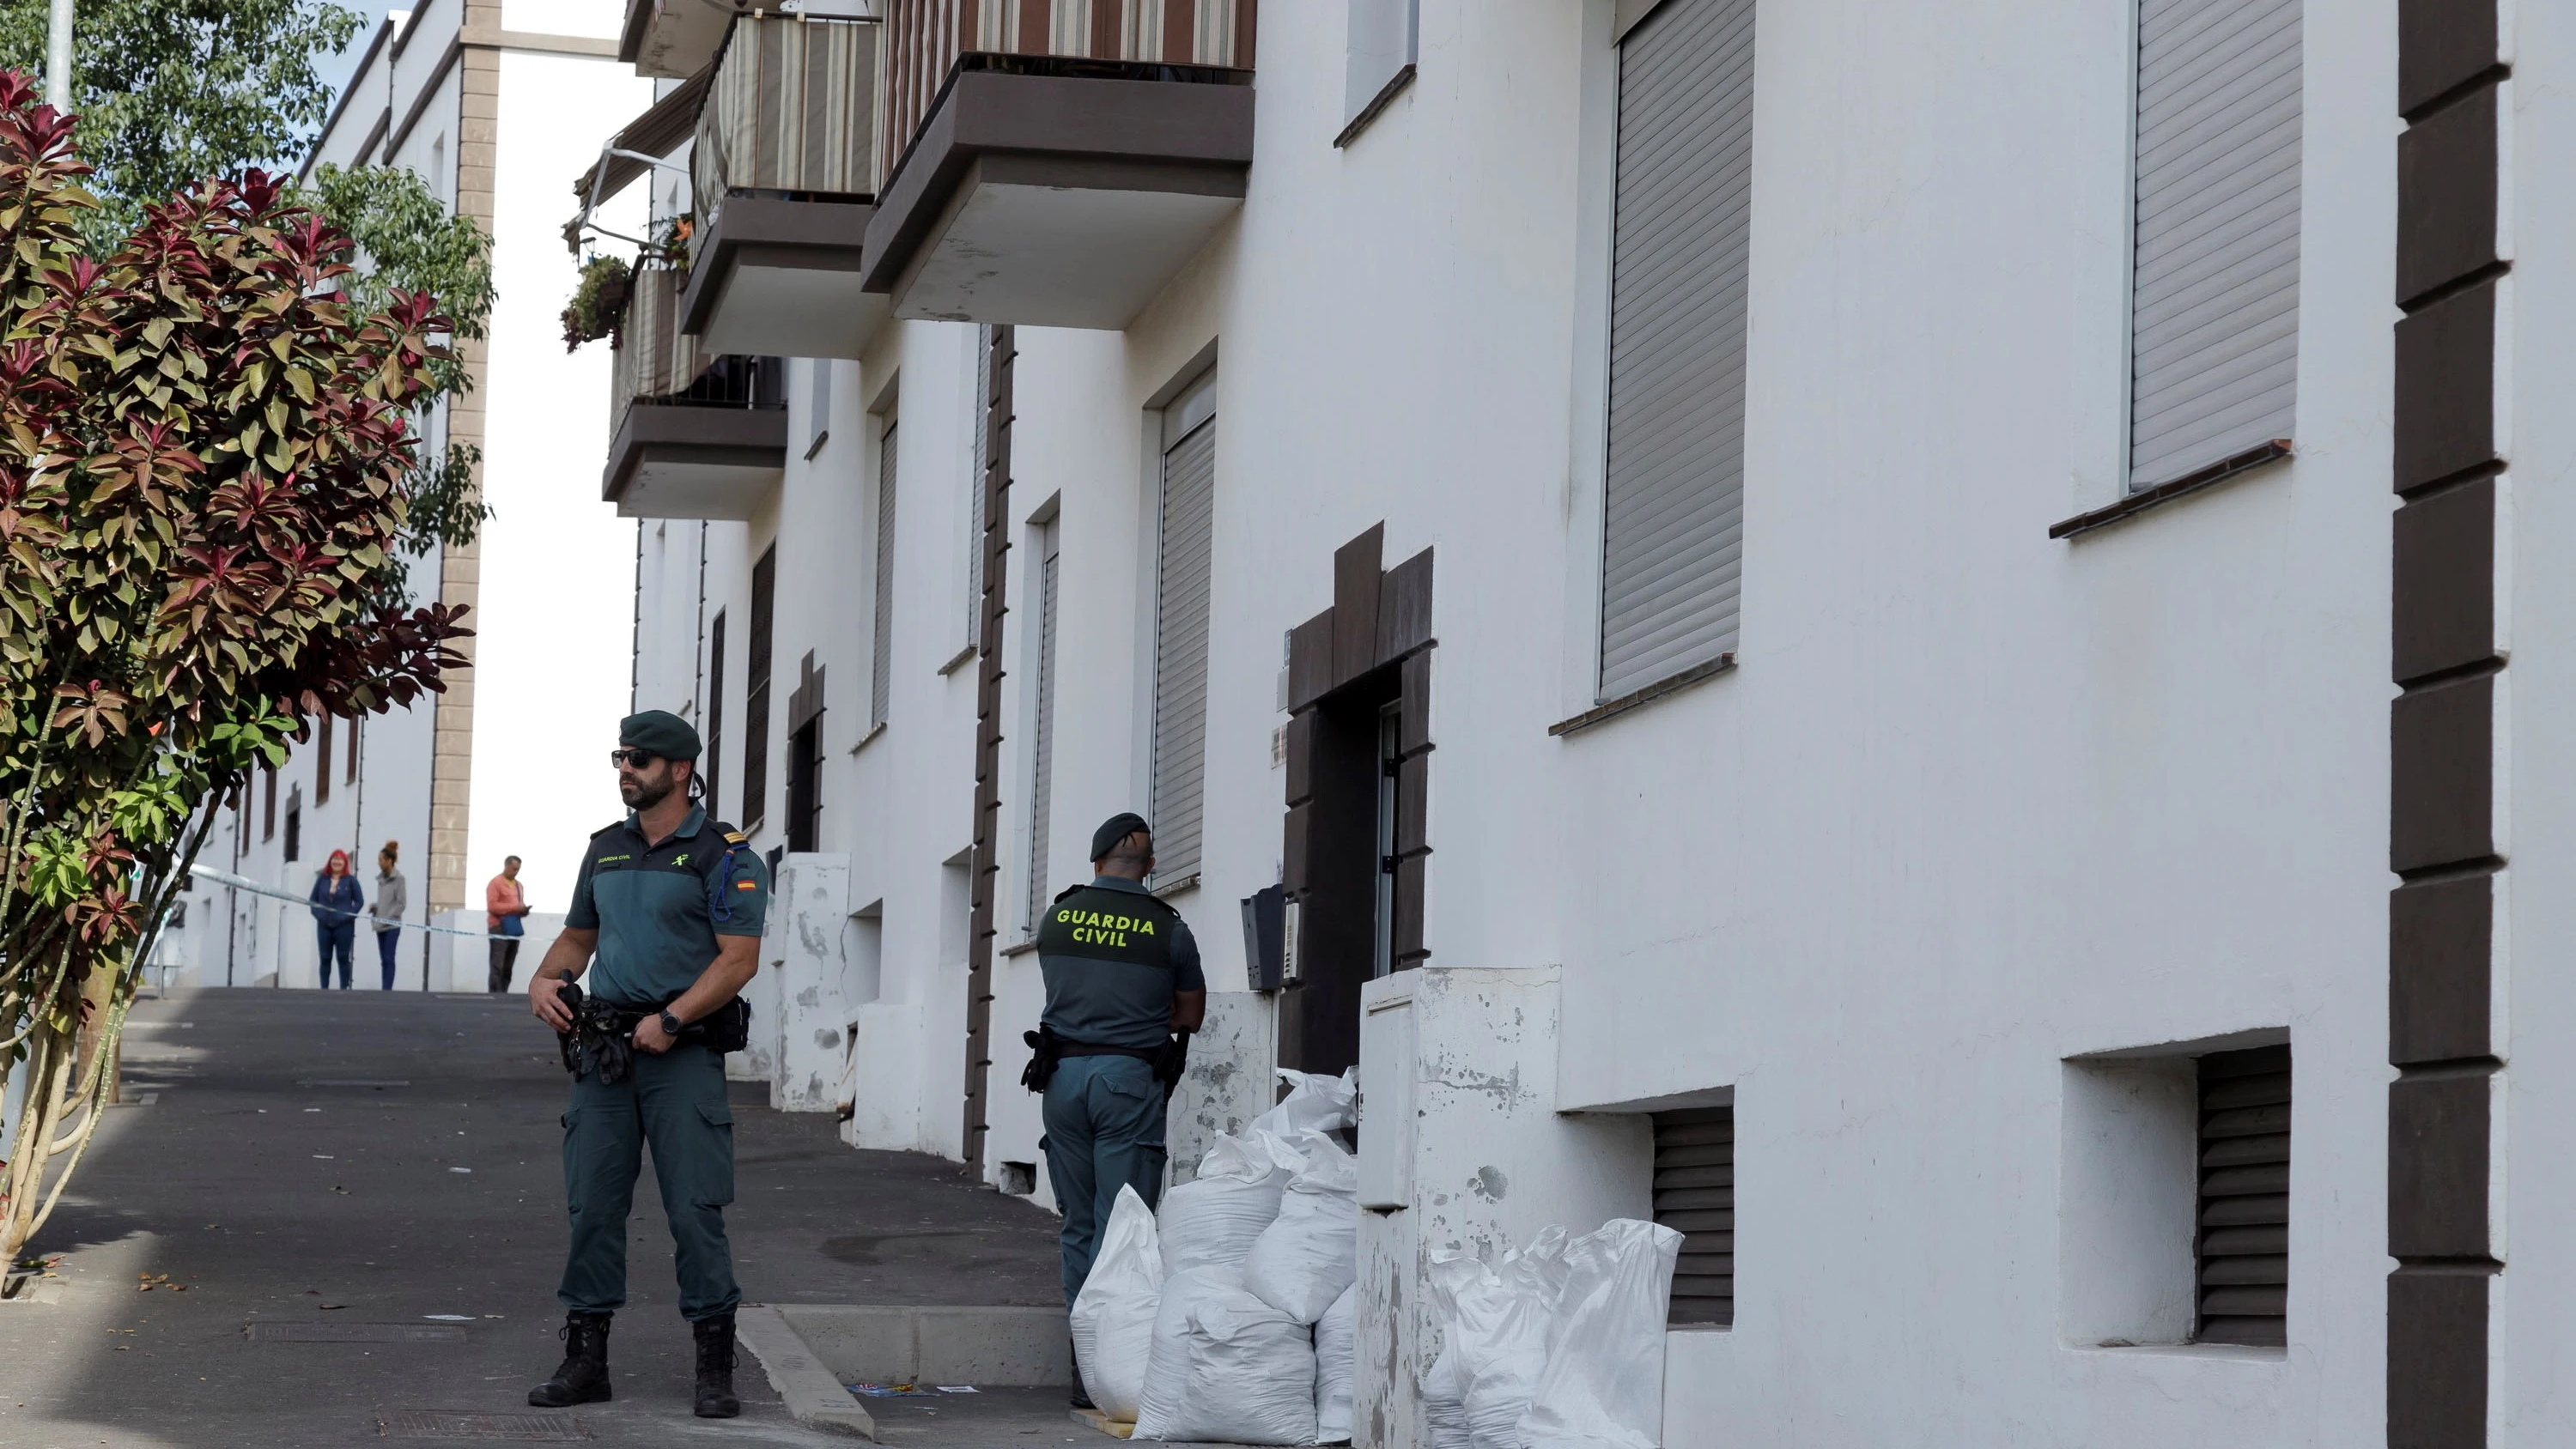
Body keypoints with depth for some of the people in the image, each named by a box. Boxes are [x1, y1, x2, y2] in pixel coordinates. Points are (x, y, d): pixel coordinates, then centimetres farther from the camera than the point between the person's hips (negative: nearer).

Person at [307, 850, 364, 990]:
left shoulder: (351, 880, 0)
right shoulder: (322, 879, 7)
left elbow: (359, 901, -1)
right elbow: (313, 899, 12)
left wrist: (348, 916, -10)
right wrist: (318, 914, -2)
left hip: (344, 926, -3)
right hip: (324, 925, 3)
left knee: (343, 958, 0)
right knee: (325, 958, 4)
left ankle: (344, 989, 4)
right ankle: (324, 989, 8)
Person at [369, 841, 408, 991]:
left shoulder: (399, 879, -8)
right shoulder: (381, 878, 13)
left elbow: (401, 904, -9)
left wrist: (387, 918, -15)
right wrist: (374, 907, 2)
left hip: (392, 925, -7)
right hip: (380, 926, 7)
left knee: (389, 959, -10)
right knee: (383, 960, 6)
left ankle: (387, 990, -12)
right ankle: (385, 990, 7)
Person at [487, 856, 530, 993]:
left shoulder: (519, 886, 20)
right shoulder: (495, 883, -3)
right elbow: (492, 906, -13)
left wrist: (523, 910, 5)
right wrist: (515, 907, -17)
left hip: (514, 929, 7)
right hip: (499, 929, -7)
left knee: (508, 968, 5)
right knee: (497, 967, -12)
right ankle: (495, 996, -16)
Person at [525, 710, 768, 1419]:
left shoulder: (723, 855, -3)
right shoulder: (606, 849, 15)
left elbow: (739, 959, -10)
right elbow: (578, 936, 25)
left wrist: (670, 1020, -18)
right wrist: (544, 980, 3)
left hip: (683, 1052, -6)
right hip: (603, 1050, 6)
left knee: (695, 1208, -7)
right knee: (592, 1205, 5)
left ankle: (715, 1368, -2)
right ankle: (585, 1358, 12)